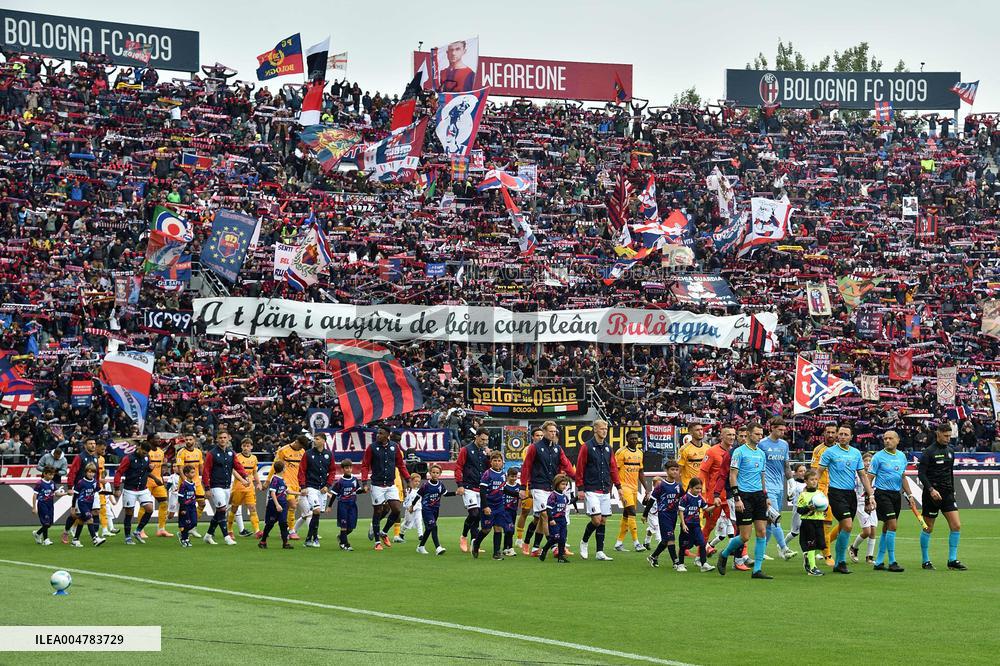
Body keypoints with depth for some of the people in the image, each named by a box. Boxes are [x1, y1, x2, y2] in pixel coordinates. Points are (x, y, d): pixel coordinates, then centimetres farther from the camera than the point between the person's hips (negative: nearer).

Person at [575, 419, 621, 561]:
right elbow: (580, 468, -6)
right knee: (596, 519, -13)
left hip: (605, 490, 6)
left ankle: (599, 552, 8)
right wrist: (580, 488, -9)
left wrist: (618, 486, 10)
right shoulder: (587, 447, -5)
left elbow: (613, 468, 16)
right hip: (591, 490, -6)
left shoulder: (608, 448, 11)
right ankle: (584, 541, 13)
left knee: (603, 521, 4)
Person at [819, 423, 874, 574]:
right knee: (848, 525, -16)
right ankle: (841, 561, -6)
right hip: (836, 493, -5)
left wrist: (870, 495, 10)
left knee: (843, 529, 7)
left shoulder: (856, 453, 11)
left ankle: (837, 563, 14)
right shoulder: (830, 452, -3)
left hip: (851, 494, 5)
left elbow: (863, 475, 16)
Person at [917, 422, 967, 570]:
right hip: (932, 494, -6)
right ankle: (925, 561, 13)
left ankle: (952, 560, 4)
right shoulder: (928, 452, -9)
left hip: (947, 493, 6)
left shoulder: (950, 451, 11)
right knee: (928, 528, 2)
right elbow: (921, 473, -13)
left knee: (956, 526, -4)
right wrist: (931, 490, -23)